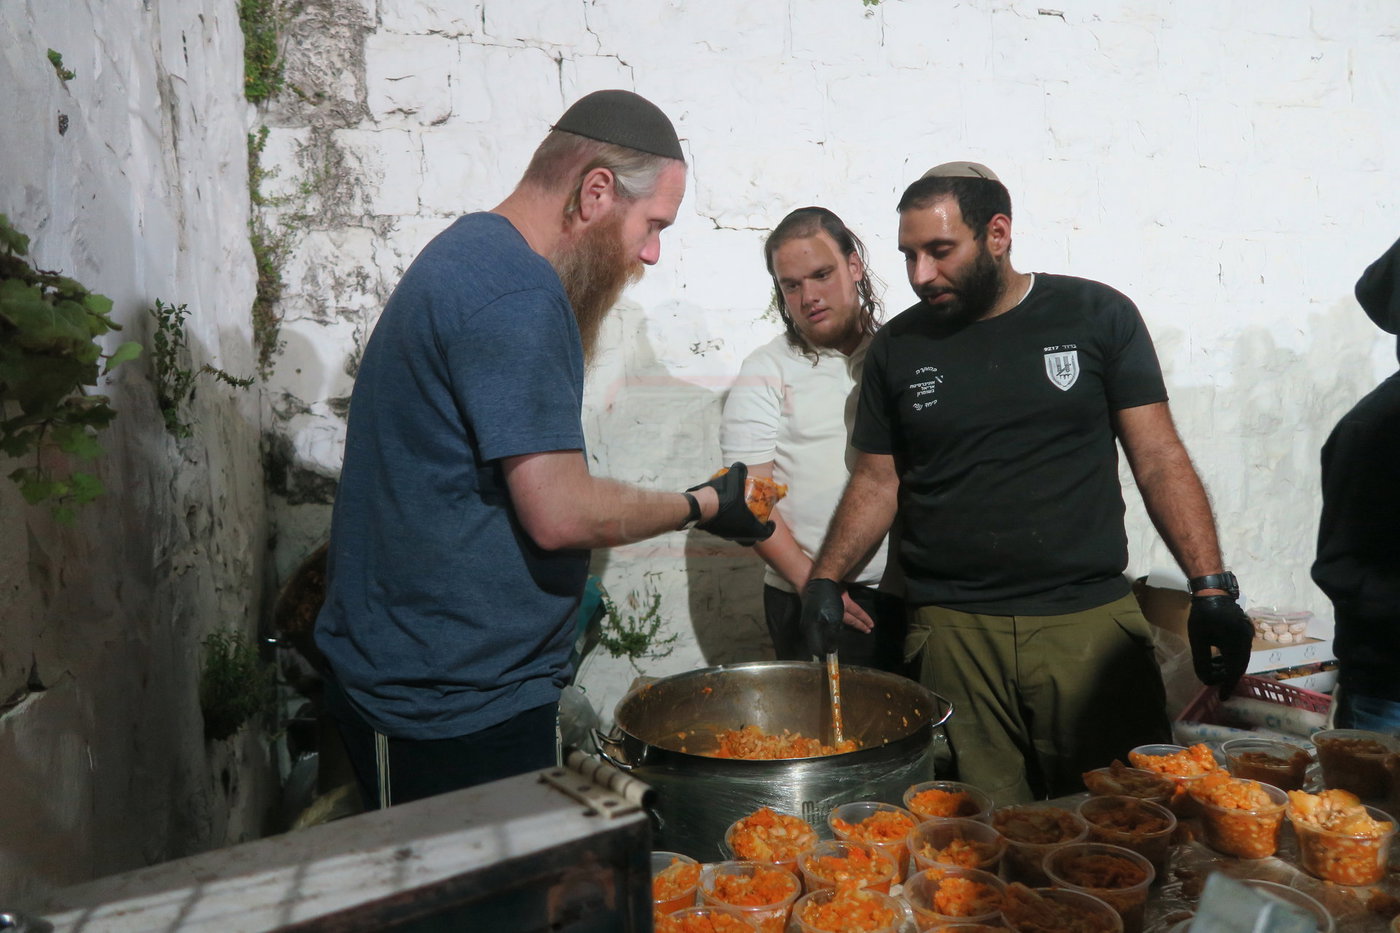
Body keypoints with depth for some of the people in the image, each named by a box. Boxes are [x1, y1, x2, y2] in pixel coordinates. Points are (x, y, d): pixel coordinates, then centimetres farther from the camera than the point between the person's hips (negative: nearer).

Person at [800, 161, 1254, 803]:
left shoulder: (1096, 316, 3)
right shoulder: (897, 348, 8)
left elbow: (1158, 458, 3)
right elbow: (878, 481, 12)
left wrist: (1211, 587, -6)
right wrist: (825, 579, -1)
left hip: (1091, 623, 0)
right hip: (952, 631, 1)